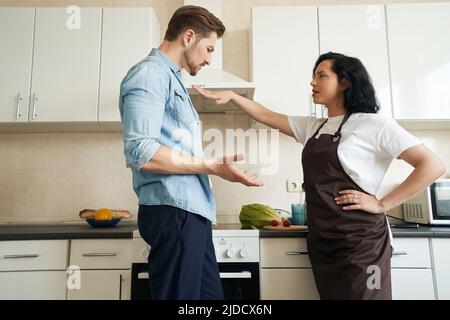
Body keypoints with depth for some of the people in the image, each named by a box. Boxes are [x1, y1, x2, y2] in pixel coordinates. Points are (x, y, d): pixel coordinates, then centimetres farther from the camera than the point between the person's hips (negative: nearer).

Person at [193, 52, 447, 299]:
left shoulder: (374, 124, -7)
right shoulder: (312, 126, 12)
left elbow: (433, 166, -9)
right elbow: (267, 116, 15)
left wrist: (382, 204, -13)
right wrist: (231, 96, 7)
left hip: (360, 239, -6)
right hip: (322, 239, 6)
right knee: (330, 295, 14)